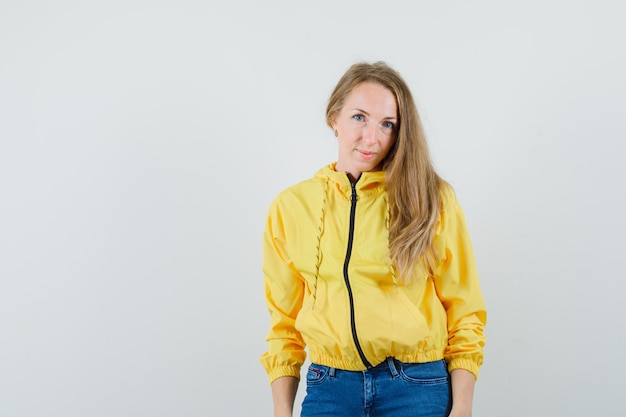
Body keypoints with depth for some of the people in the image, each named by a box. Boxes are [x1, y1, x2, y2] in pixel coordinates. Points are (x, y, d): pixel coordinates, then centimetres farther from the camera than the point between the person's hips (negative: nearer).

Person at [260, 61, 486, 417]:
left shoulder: (432, 199, -3)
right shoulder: (291, 207, 3)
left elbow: (465, 314, -1)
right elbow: (284, 324, 7)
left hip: (419, 387, -1)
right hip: (329, 388, 2)